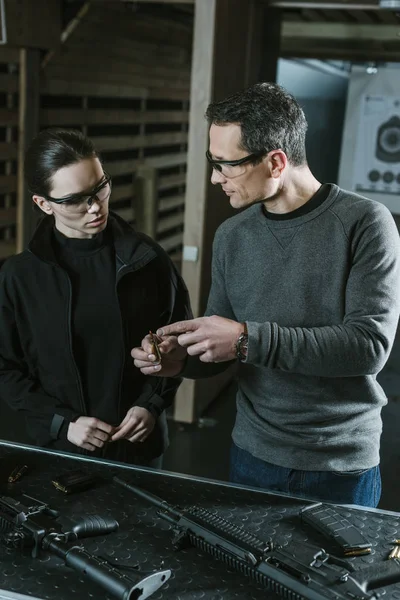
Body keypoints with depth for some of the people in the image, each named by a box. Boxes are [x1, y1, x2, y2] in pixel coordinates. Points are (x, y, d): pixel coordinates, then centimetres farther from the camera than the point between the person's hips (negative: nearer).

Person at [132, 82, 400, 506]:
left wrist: (249, 340, -27)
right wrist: (182, 359, -12)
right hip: (252, 456, 4)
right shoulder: (232, 236, 2)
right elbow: (220, 350, 10)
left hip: (342, 468, -4)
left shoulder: (363, 223, -13)